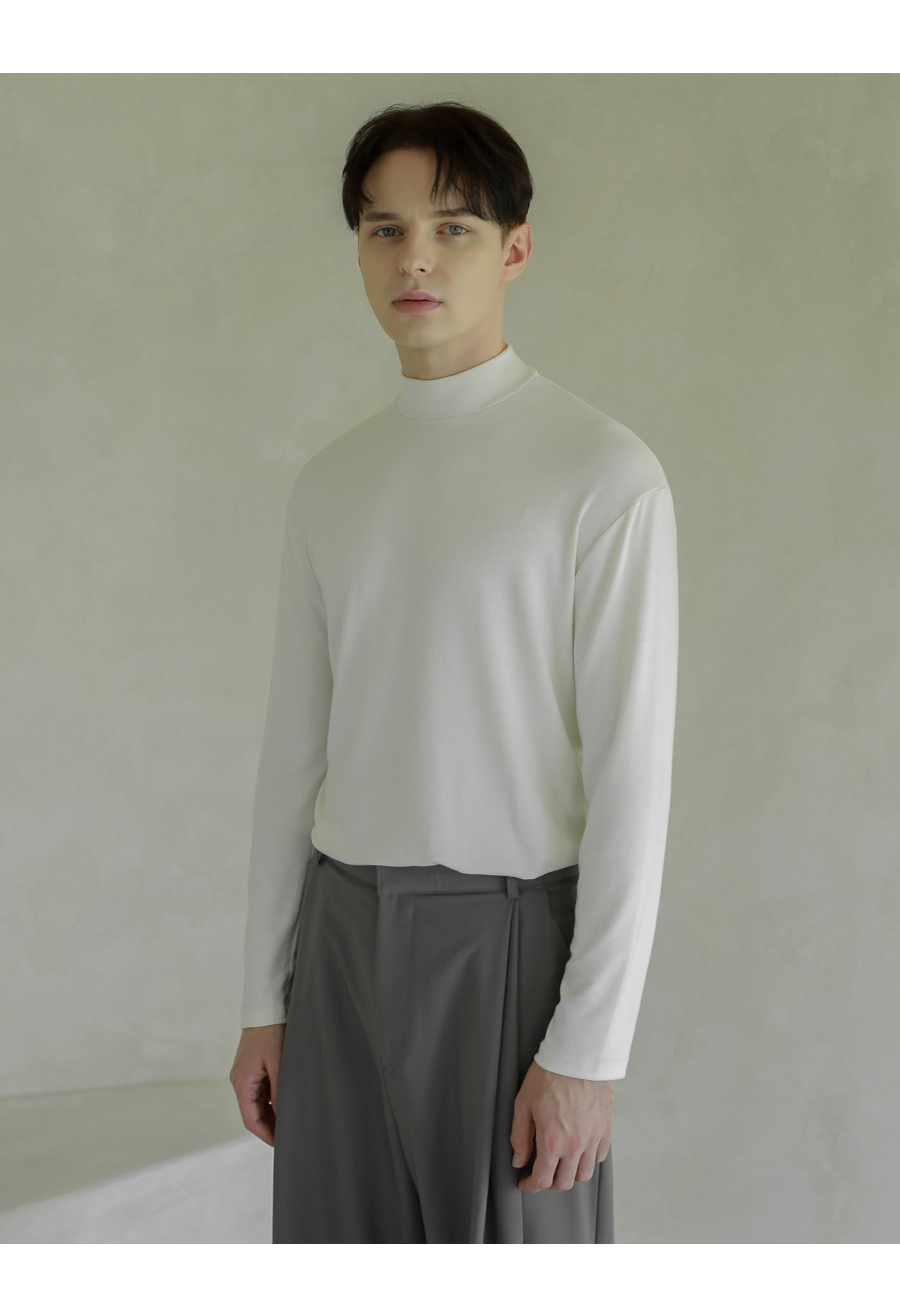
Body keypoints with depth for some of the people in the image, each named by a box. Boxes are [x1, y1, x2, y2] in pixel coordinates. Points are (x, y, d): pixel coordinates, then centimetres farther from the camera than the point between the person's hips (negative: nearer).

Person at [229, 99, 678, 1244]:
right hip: (345, 935, 5)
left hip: (511, 931, -5)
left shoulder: (604, 476, -9)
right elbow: (296, 750, 12)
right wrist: (263, 1000, 11)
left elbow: (632, 777, -12)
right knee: (336, 1235, 9)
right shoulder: (329, 485, 9)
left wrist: (586, 1051, -15)